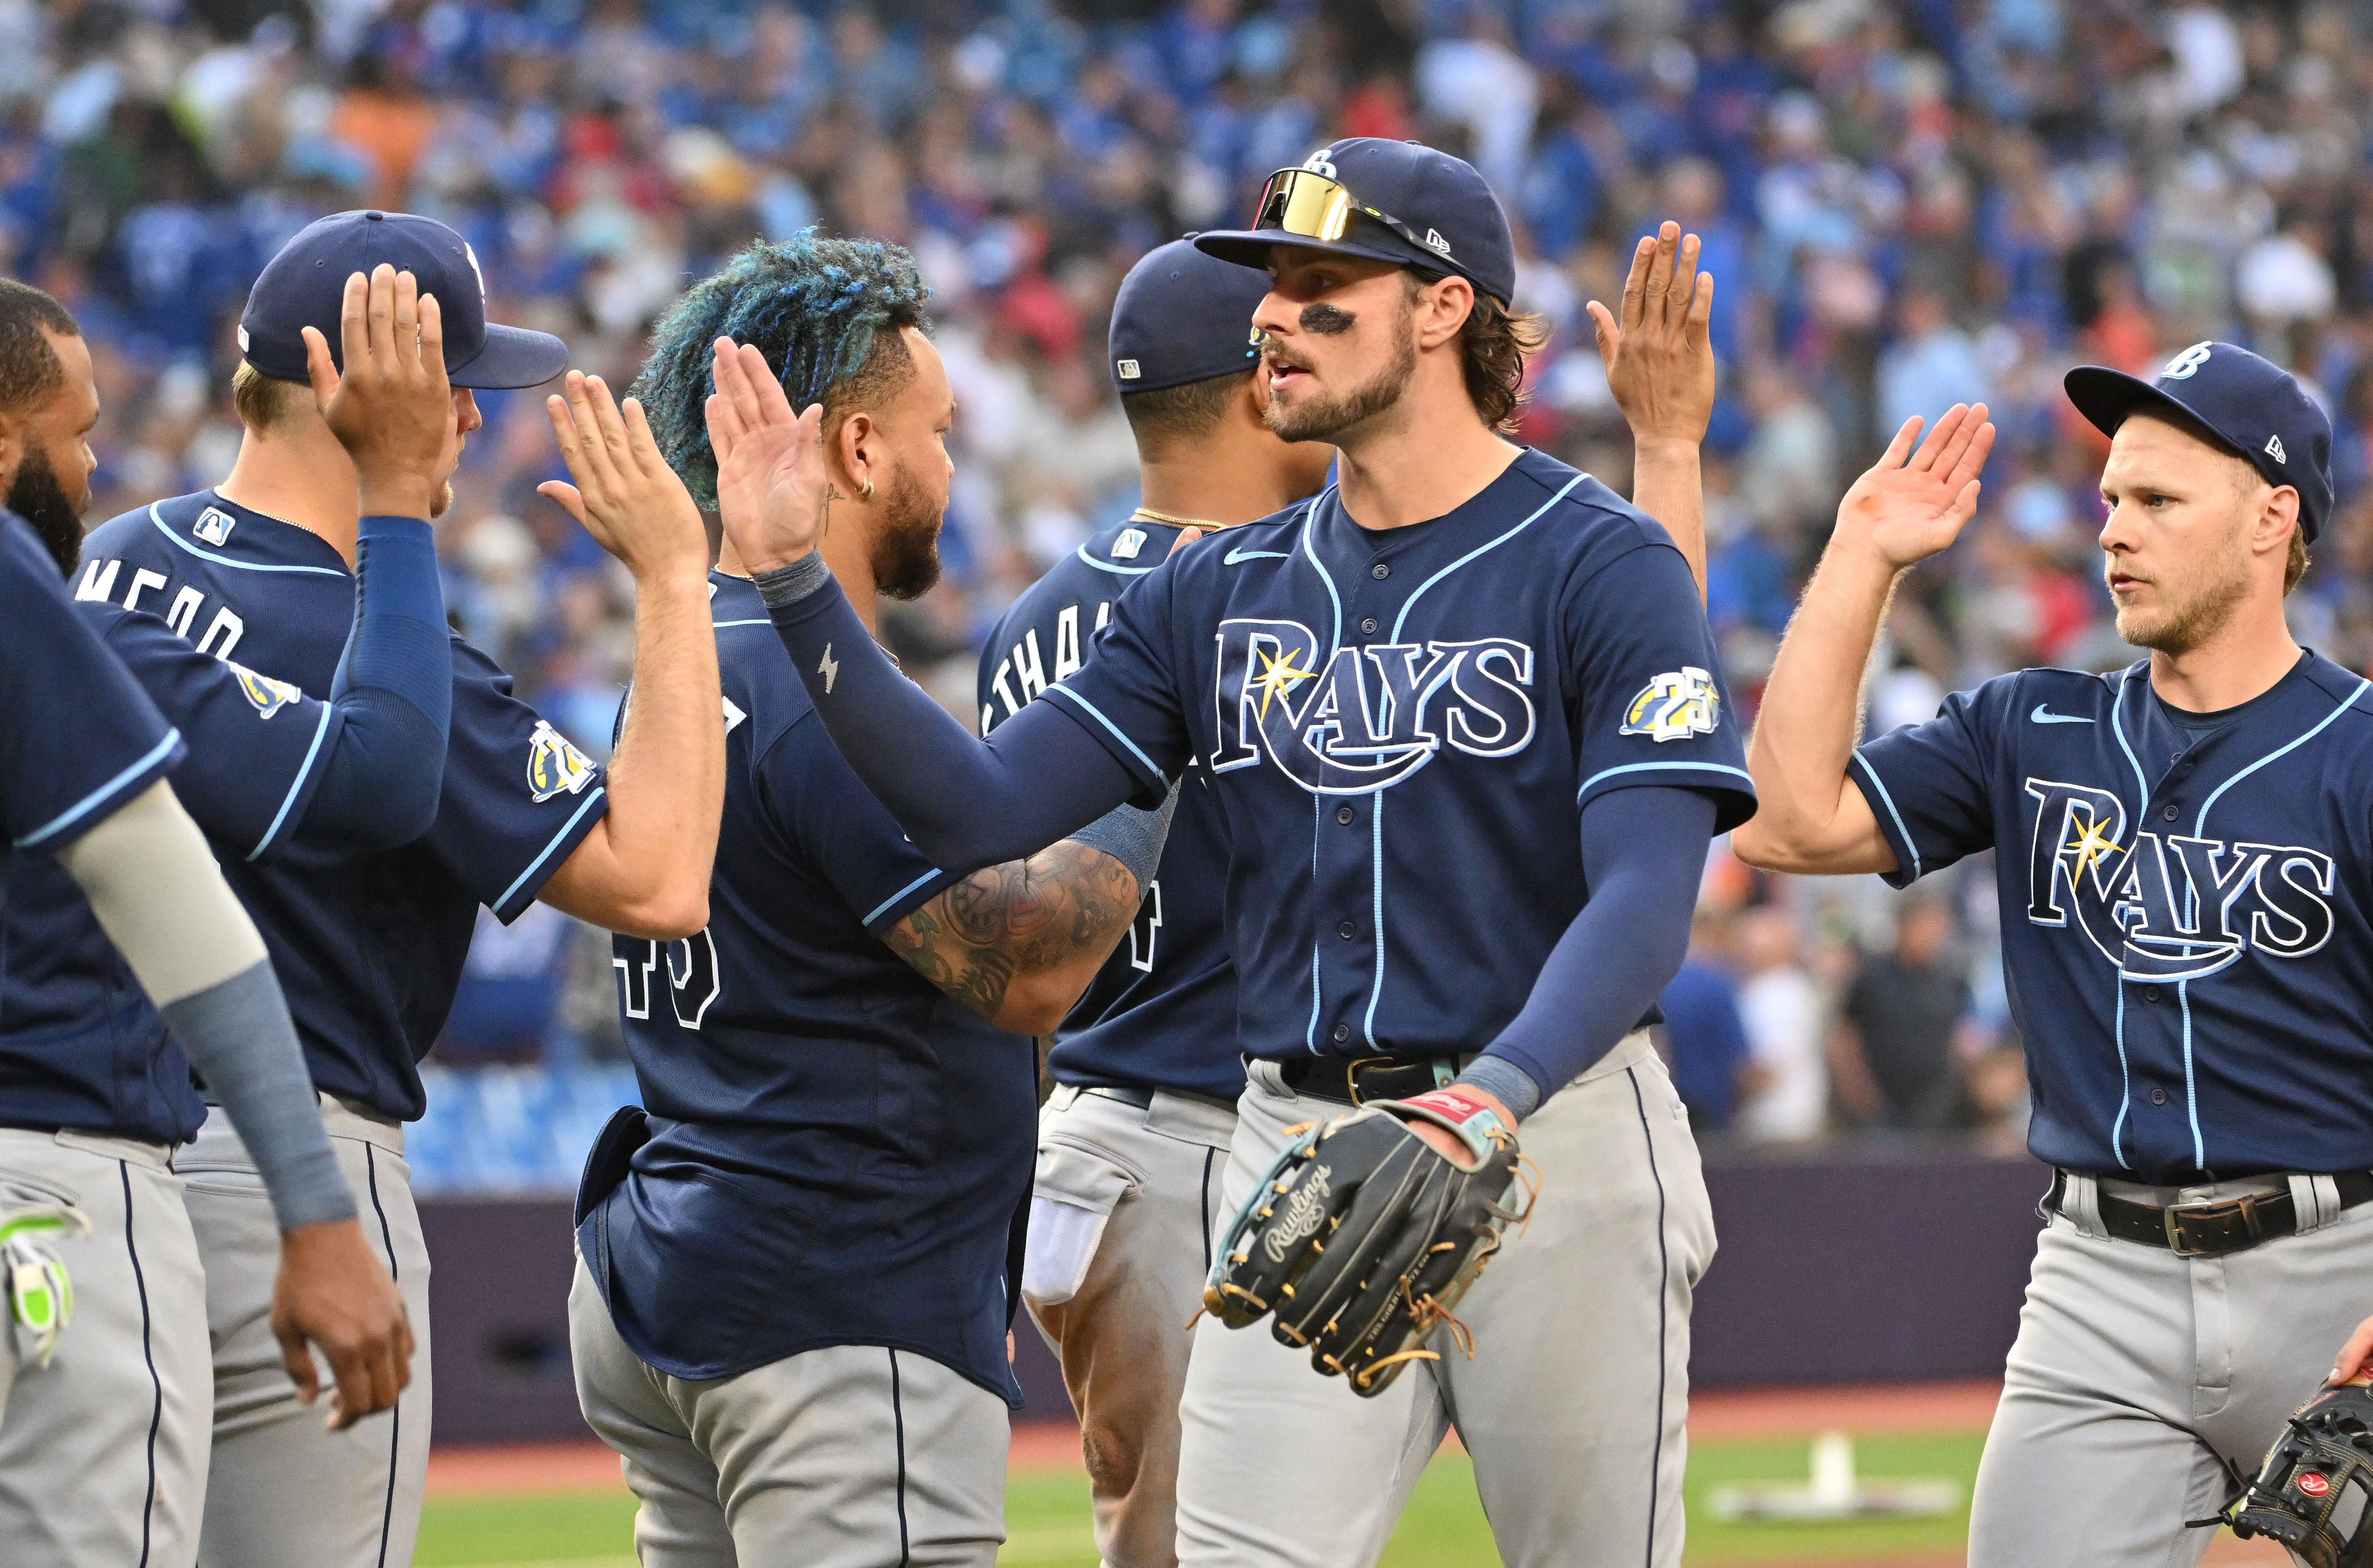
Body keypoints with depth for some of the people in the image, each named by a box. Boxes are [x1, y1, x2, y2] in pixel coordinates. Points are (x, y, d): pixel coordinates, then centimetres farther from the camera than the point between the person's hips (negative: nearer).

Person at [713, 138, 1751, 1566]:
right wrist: (796, 581, -6)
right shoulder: (1225, 591, 12)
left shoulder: (1601, 564, -5)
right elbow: (973, 810, 5)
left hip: (1556, 1136, -4)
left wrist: (1496, 1096, -34)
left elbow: (1645, 898, -17)